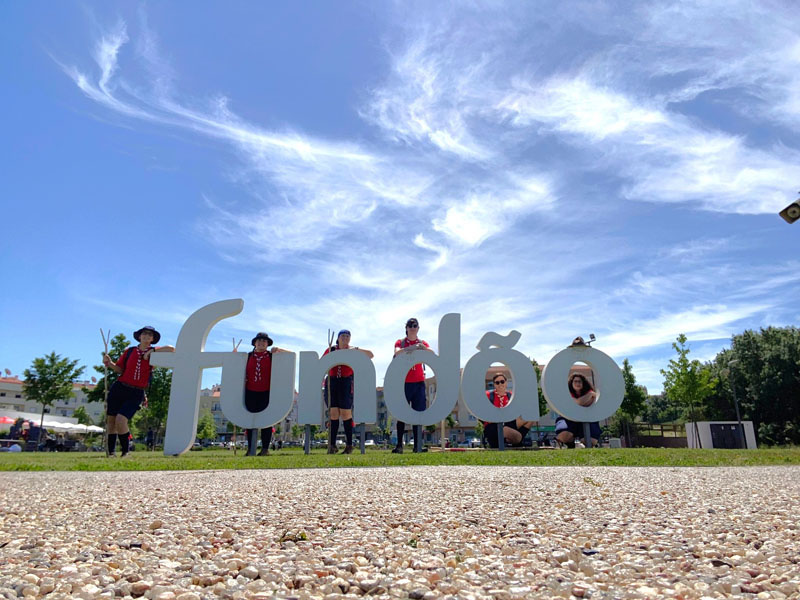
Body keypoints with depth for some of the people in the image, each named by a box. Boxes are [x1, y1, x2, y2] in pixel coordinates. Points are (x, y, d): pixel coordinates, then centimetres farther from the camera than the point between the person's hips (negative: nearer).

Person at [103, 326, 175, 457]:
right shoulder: (129, 351, 11)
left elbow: (171, 349, -8)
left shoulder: (154, 352, 6)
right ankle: (111, 452, 19)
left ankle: (126, 452, -1)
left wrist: (151, 351, -10)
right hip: (118, 388, 3)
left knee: (121, 421, -17)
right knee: (110, 420, 5)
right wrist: (109, 363, -8)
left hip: (136, 393, -3)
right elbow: (119, 369, 10)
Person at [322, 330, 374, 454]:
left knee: (346, 414, -4)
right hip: (332, 382, 2)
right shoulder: (331, 350, 11)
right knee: (333, 414, 0)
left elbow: (371, 355, 2)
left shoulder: (353, 351, 7)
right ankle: (332, 445, 3)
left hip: (346, 383, -2)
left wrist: (356, 350, -11)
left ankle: (349, 445, 3)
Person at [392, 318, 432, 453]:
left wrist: (424, 348, -29)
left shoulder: (422, 343, 11)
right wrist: (411, 348, -33)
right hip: (404, 382, -2)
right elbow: (397, 352, -16)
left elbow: (432, 354, -7)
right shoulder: (400, 342, 6)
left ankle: (417, 446, 3)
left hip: (419, 382, 2)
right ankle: (399, 445, -2)